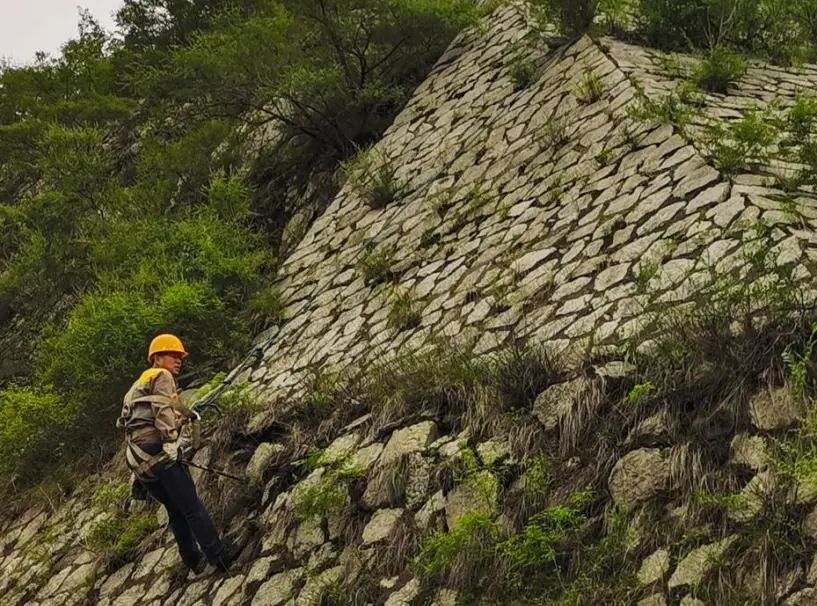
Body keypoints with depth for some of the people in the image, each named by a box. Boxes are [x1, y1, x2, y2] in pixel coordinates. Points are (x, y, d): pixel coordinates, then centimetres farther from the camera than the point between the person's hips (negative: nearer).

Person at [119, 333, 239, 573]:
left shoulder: (138, 384, 30)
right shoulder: (162, 376, 1)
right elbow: (162, 409, -15)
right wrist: (170, 440, -24)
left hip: (138, 461, 9)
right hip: (160, 453, -9)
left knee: (176, 510, 15)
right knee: (192, 507, -6)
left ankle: (193, 560, 19)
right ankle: (219, 554, -4)